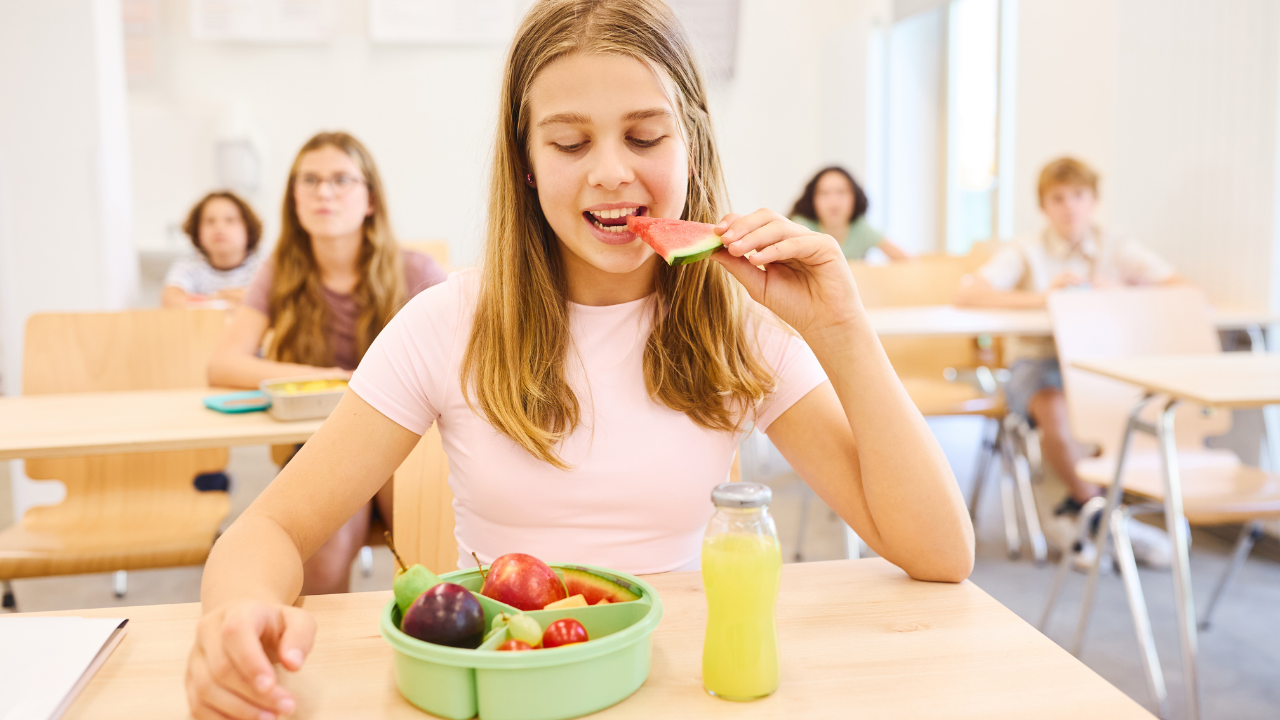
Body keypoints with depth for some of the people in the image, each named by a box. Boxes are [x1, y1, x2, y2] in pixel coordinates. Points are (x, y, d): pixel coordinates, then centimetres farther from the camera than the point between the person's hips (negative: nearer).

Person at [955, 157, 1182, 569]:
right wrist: (1040, 297, -20)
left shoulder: (1117, 250, 11)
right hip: (1039, 361, -2)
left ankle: (1077, 512, -7)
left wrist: (1124, 295, -17)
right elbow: (967, 295, -11)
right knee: (1055, 410, -35)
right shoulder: (1026, 253, 5)